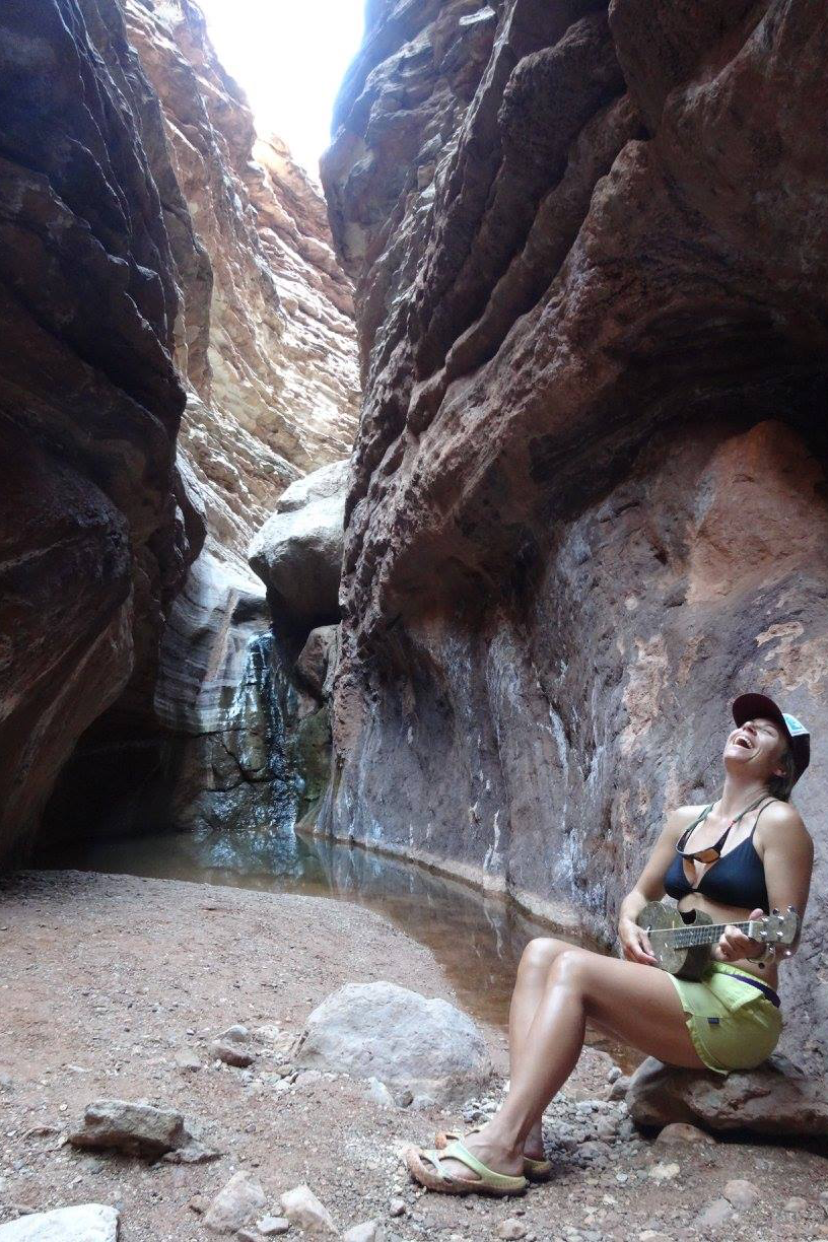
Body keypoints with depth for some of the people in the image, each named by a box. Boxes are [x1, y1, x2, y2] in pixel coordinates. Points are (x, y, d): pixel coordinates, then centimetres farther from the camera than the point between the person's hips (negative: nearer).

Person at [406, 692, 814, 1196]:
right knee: (542, 952, -10)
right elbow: (641, 894, 21)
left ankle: (499, 1148, -26)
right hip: (674, 983, 7)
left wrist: (754, 947, -33)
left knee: (574, 967, -25)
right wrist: (629, 926, -2)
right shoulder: (685, 820, 14)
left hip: (739, 1010, -7)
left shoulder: (778, 821, -7)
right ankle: (525, 1136, -20)